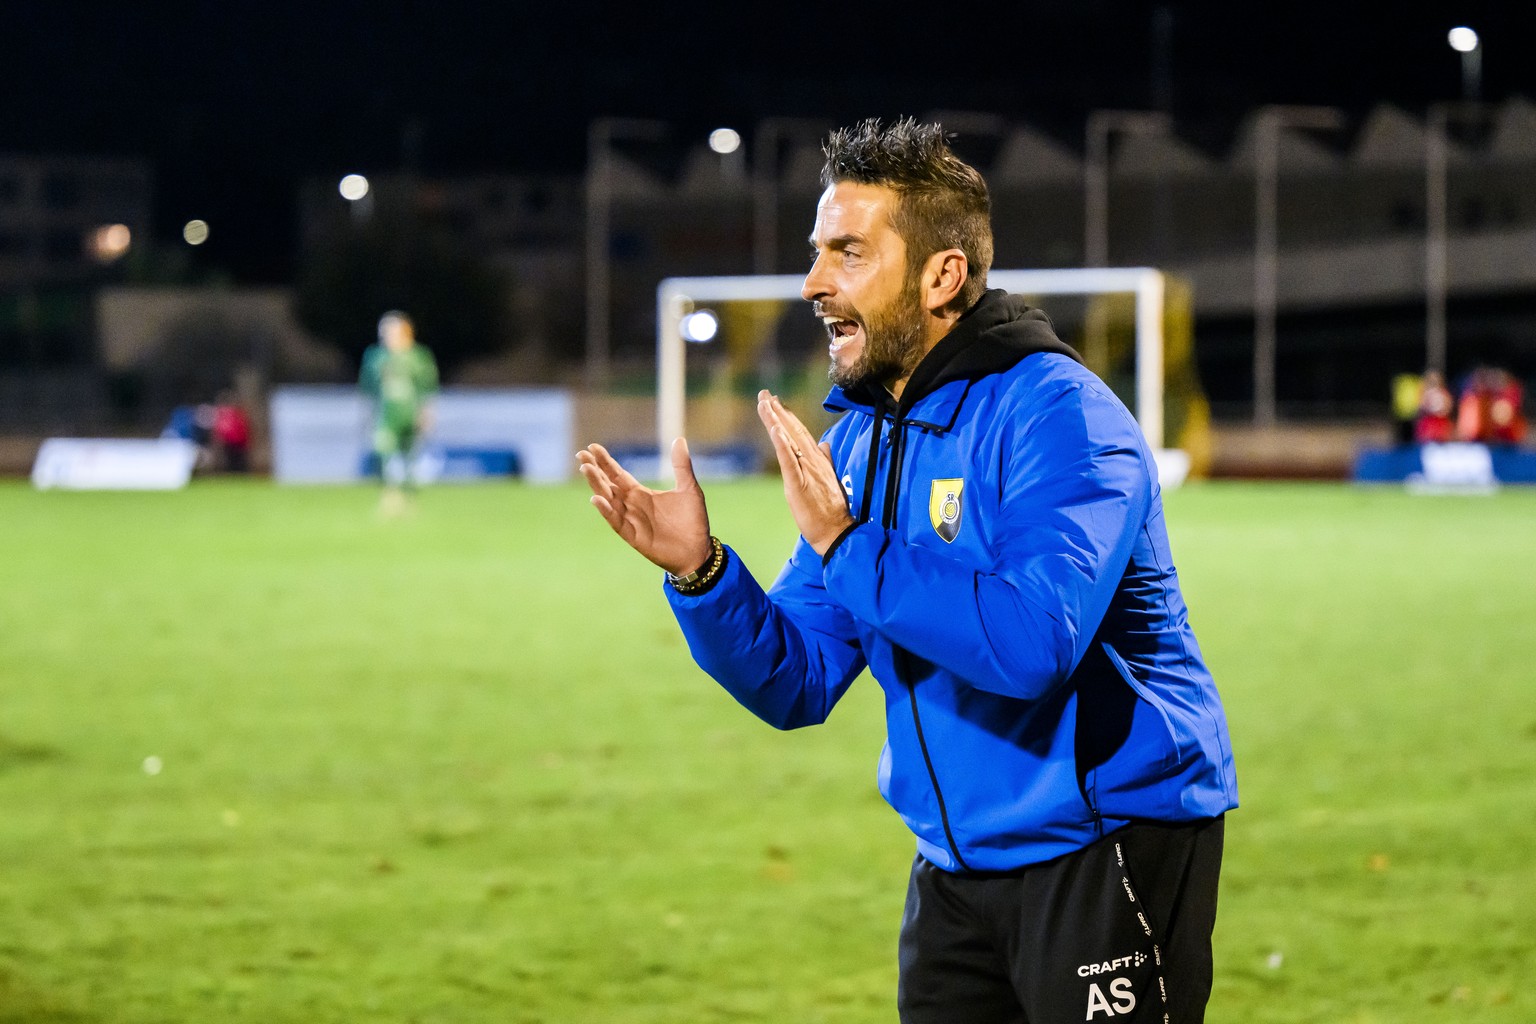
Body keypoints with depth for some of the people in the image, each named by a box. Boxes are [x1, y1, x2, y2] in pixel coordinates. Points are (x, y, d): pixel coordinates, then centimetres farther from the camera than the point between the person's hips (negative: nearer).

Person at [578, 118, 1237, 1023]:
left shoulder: (1057, 415, -17)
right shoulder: (858, 442, 7)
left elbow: (1036, 641, -32)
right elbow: (798, 684, 5)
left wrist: (848, 546, -26)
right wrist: (700, 571, -12)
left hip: (1107, 853, -7)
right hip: (960, 866, 8)